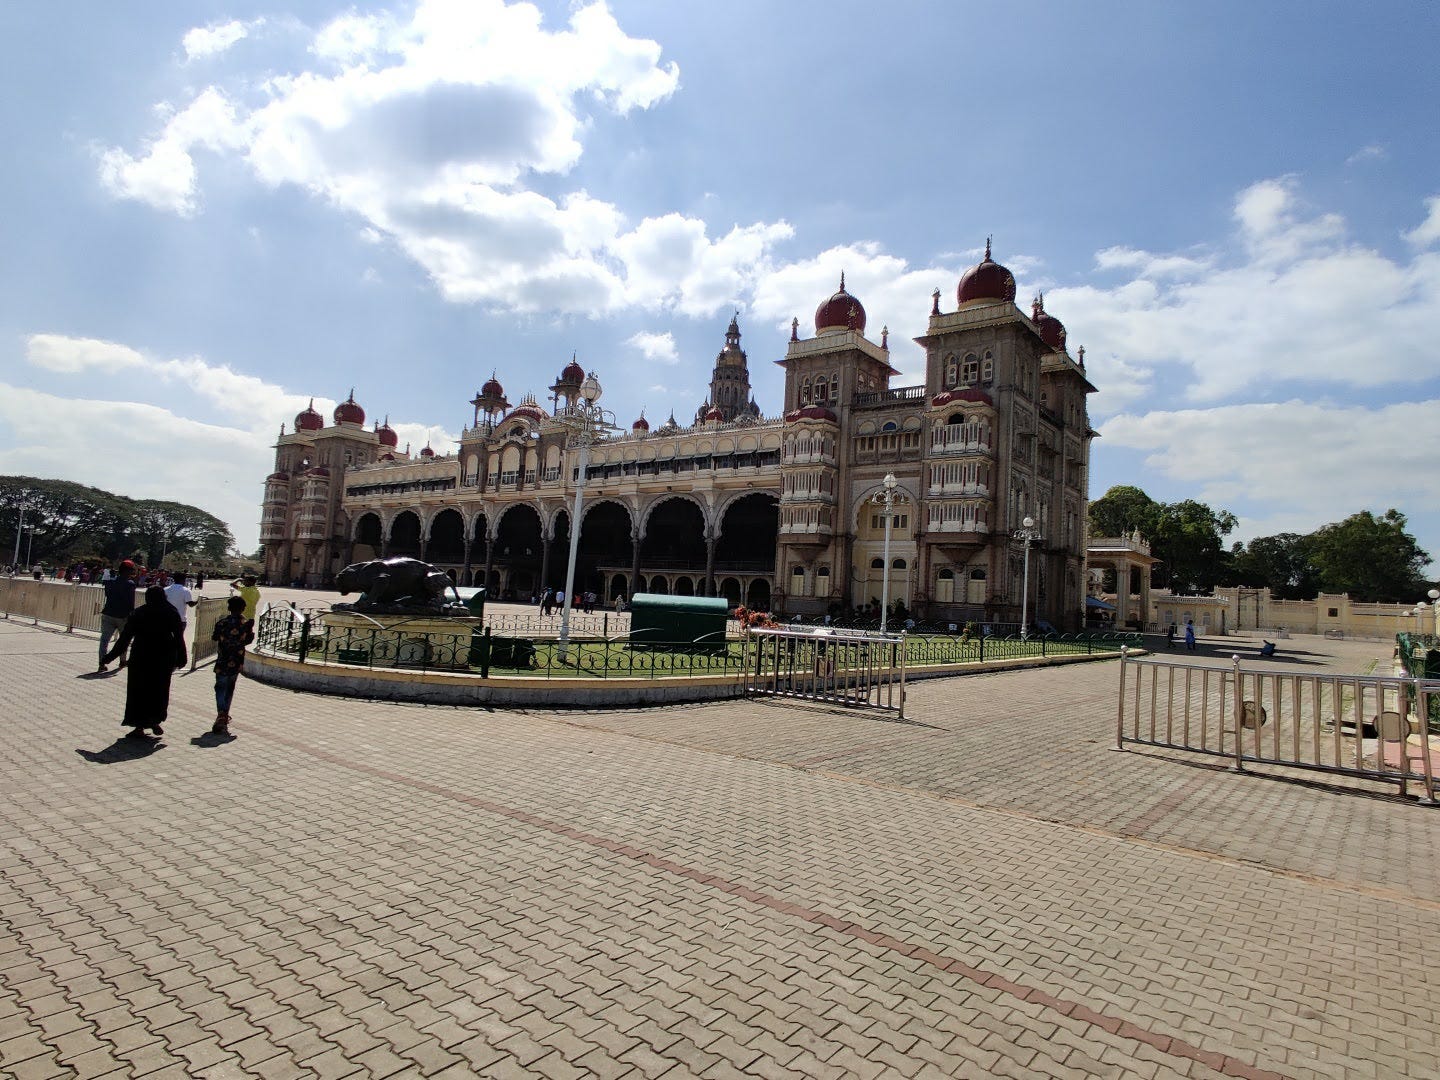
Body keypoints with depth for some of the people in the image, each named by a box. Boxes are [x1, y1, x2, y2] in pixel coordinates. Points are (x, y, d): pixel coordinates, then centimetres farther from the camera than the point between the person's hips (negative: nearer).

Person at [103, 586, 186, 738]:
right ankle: (155, 721, 13)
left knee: (139, 691, 8)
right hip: (164, 658, 1)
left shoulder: (139, 613, -5)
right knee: (159, 690, 15)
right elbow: (179, 638, -2)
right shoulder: (171, 613, -2)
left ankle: (140, 727, 8)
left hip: (141, 657, -1)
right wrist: (181, 659, 6)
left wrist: (110, 656, 2)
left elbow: (125, 637, -6)